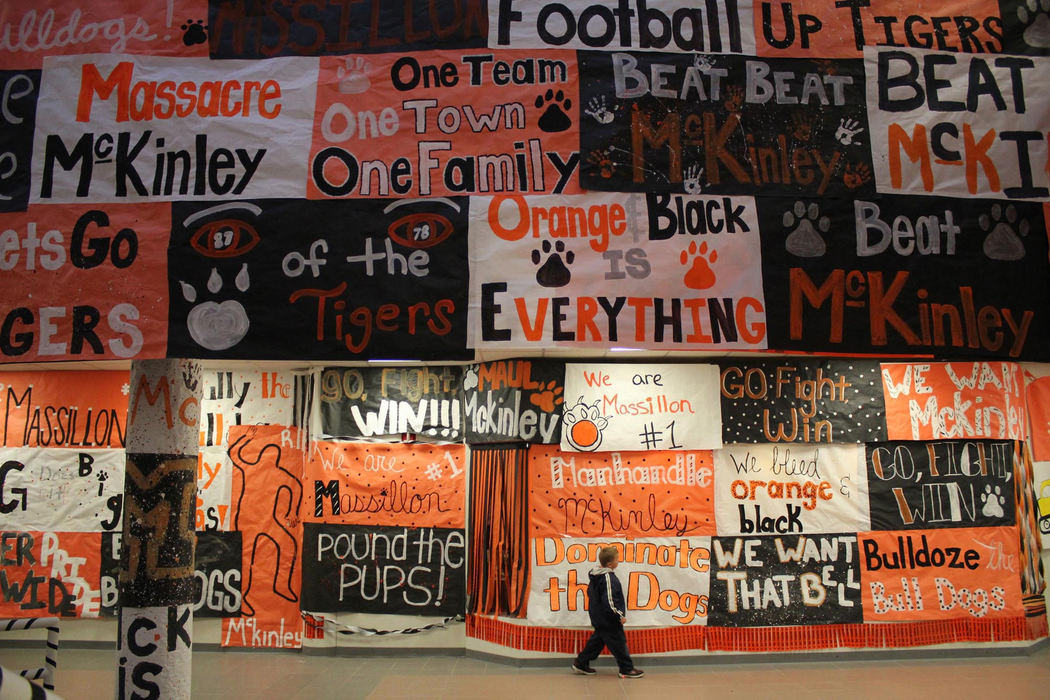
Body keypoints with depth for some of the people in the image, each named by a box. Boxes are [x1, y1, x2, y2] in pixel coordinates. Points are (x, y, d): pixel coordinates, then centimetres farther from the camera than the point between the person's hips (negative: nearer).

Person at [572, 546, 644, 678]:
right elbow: (609, 602, -28)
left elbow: (590, 592, 18)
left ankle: (581, 664, 25)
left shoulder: (595, 575, 5)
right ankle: (627, 669, 15)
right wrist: (620, 615, -19)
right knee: (618, 643, 3)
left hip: (598, 617, 9)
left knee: (597, 640, 20)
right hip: (609, 620, -9)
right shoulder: (609, 578, -25)